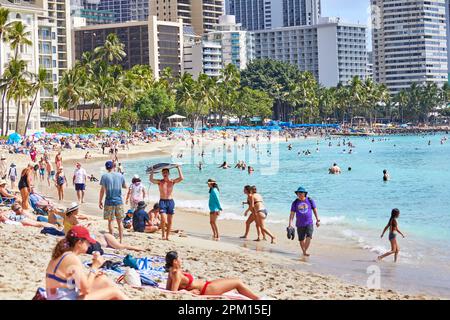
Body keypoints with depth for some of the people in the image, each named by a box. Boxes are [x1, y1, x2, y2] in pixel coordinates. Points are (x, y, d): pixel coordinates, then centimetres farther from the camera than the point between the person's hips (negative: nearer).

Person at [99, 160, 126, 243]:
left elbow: (102, 190, -6)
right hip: (119, 201, 2)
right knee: (119, 221, 8)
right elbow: (125, 186, 15)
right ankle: (121, 240, 8)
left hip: (109, 202, -2)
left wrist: (100, 201, 1)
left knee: (110, 221, 6)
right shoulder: (120, 176, 3)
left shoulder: (104, 176, -6)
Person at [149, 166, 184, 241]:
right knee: (163, 220, -13)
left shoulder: (172, 181, 6)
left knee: (170, 221, 4)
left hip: (170, 201, 2)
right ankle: (163, 235, 3)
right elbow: (151, 180, -15)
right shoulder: (159, 182, 2)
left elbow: (181, 178, -7)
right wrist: (152, 171, -12)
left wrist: (179, 168, -3)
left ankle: (167, 236, 13)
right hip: (162, 201, -2)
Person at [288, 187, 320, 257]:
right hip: (300, 224, 1)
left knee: (309, 237, -20)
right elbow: (292, 214, -1)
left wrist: (317, 220, 4)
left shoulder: (310, 201, 0)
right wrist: (290, 224, -9)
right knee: (301, 239, 7)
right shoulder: (295, 203, 0)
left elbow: (315, 210, 9)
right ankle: (303, 252, 25)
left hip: (309, 223, -1)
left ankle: (305, 251, -17)